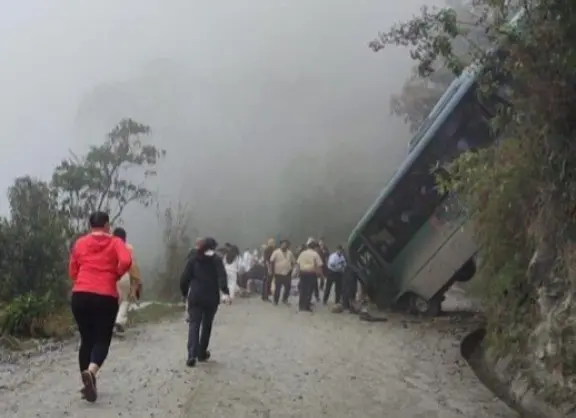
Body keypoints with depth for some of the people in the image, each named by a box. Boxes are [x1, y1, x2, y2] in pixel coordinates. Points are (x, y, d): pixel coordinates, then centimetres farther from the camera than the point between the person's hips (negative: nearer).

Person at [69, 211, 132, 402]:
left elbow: (72, 271, 12)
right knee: (102, 339, 4)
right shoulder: (115, 242, 3)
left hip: (80, 296, 3)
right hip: (106, 298, -3)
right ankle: (91, 372, -24)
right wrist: (116, 275, 2)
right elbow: (126, 261, -15)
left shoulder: (79, 243, 10)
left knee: (86, 339, 14)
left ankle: (87, 381, 16)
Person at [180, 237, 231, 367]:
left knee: (194, 325, -1)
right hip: (211, 298, -1)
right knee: (206, 325, 15)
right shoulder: (216, 259, 1)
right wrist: (226, 292, -26)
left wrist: (185, 293, 17)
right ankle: (202, 353, 22)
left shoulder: (193, 259, 7)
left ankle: (192, 355, -17)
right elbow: (222, 276, -16)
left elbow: (184, 278, 3)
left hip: (195, 297, 1)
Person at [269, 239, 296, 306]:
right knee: (277, 288, 3)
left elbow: (293, 262, 17)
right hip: (278, 274, -4)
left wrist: (291, 268, 6)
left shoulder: (290, 253, 7)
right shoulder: (276, 252, -6)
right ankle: (275, 301, 16)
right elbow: (271, 262, -8)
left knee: (288, 288, 3)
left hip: (287, 274, 4)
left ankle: (285, 299, 22)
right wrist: (272, 271, -10)